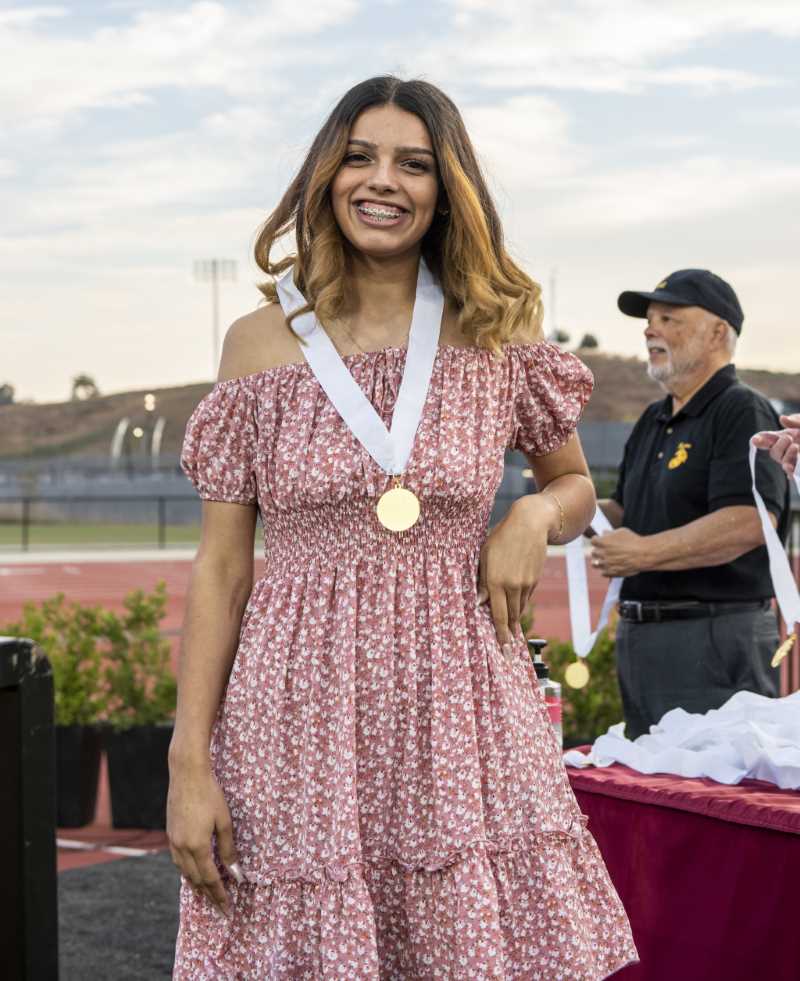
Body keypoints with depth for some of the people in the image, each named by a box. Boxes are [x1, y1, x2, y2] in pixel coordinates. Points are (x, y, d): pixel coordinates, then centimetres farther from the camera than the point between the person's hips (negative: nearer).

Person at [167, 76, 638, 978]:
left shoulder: (497, 337, 4)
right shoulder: (261, 343, 2)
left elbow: (576, 483, 20)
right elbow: (220, 565, 1)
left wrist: (535, 515, -5)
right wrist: (188, 762, -4)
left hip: (459, 706, 1)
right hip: (301, 711, -1)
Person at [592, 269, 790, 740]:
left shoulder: (743, 413, -10)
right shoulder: (653, 421, 20)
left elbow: (750, 522, -22)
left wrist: (645, 554, -20)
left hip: (717, 637, -9)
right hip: (641, 639, 9)